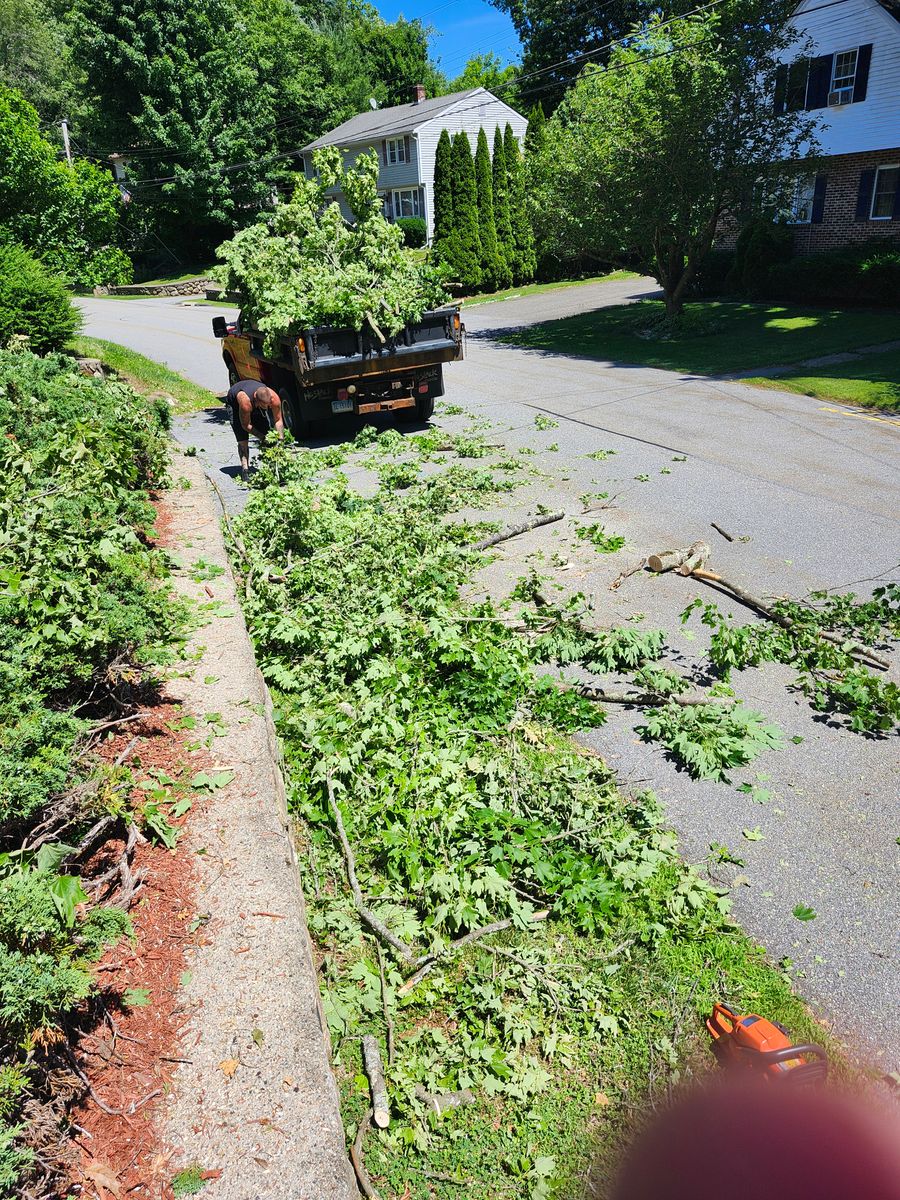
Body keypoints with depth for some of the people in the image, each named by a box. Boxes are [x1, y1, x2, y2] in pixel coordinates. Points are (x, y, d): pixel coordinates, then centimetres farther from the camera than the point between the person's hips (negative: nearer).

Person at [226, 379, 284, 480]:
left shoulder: (274, 398, -37)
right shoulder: (245, 401, -46)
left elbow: (278, 420, -21)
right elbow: (246, 425, -30)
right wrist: (262, 437, -32)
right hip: (234, 402, -4)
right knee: (243, 439, -15)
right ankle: (245, 469, -10)